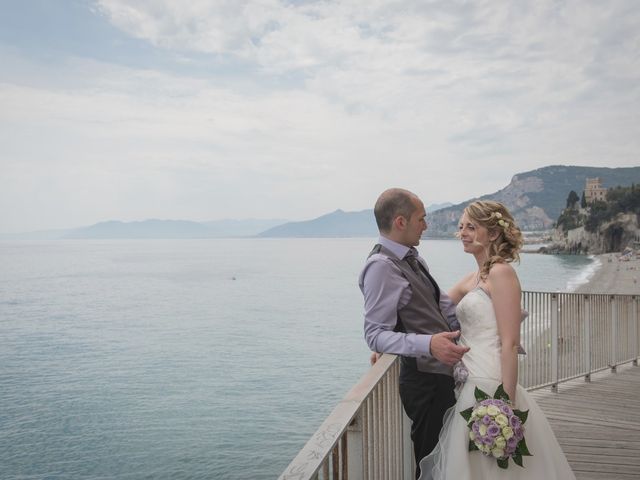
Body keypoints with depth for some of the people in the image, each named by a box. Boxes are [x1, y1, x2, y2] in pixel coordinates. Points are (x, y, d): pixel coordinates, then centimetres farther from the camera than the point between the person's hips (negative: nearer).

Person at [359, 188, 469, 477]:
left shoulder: (411, 258, 8)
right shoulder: (382, 266, -20)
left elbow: (442, 304, 17)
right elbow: (376, 334, -26)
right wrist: (428, 344, -38)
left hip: (443, 372, 9)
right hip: (425, 379, -9)